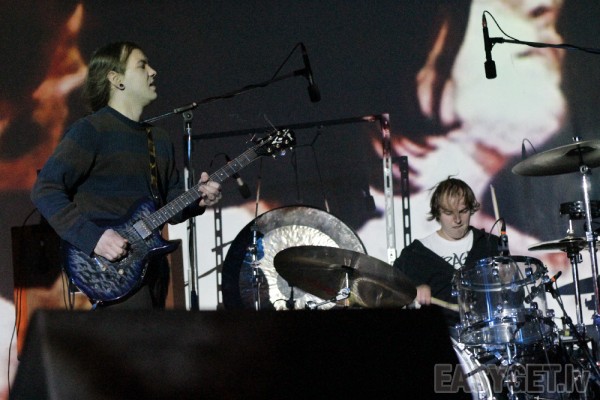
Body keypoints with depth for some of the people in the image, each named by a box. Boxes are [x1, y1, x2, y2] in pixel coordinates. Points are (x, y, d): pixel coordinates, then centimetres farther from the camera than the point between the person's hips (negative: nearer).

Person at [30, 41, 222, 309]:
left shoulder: (160, 140, 18)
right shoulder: (90, 131, -7)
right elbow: (45, 190, -14)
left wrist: (197, 199, -1)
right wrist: (93, 237, -22)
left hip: (152, 266, 8)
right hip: (111, 268, -8)